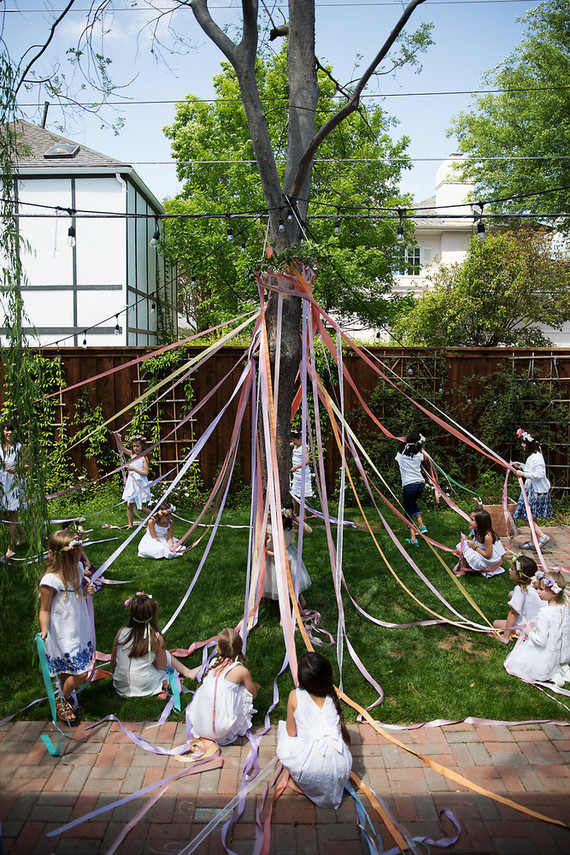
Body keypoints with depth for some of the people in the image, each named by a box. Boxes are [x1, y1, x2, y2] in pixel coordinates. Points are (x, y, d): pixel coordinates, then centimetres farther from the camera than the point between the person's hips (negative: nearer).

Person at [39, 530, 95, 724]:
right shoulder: (50, 580, -25)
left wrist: (87, 591, -5)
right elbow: (45, 610, -14)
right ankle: (61, 702, 20)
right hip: (63, 633, -7)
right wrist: (44, 630, -26)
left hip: (80, 628, 7)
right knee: (80, 672, -4)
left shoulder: (78, 567, -2)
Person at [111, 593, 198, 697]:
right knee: (164, 654, 16)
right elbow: (161, 666, -6)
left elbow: (113, 660, 0)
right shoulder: (157, 639, -17)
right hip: (144, 687, -3)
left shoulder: (121, 632, -12)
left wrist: (115, 675, 19)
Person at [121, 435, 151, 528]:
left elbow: (145, 473, -14)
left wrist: (133, 468, -18)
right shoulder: (132, 455, 9)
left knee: (141, 507, -1)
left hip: (140, 484, -6)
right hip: (131, 483, 6)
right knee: (129, 505, 4)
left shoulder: (144, 458, -8)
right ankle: (130, 525, 13)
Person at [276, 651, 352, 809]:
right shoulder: (332, 696, 7)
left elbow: (292, 733, 4)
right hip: (341, 769, 4)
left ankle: (297, 784, 18)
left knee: (282, 727, 19)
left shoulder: (295, 696, -2)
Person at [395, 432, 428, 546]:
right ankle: (421, 526, 17)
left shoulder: (400, 454, 2)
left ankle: (413, 538, -2)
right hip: (420, 483, 3)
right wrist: (420, 449, 35)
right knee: (413, 503, 30)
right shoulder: (418, 455, 7)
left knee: (408, 510, 7)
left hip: (408, 485, -3)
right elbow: (426, 458, 30)